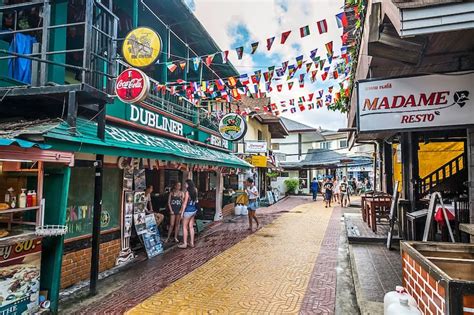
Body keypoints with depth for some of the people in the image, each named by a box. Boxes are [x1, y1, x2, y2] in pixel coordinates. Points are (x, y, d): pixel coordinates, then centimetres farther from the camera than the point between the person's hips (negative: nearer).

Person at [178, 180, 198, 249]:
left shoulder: (187, 192, -16)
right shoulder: (195, 191, 4)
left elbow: (185, 203, -15)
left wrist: (182, 212, -10)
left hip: (188, 211, -7)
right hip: (194, 210, 7)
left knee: (185, 227, 3)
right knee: (191, 227, 12)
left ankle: (185, 244, 6)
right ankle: (192, 243, 17)